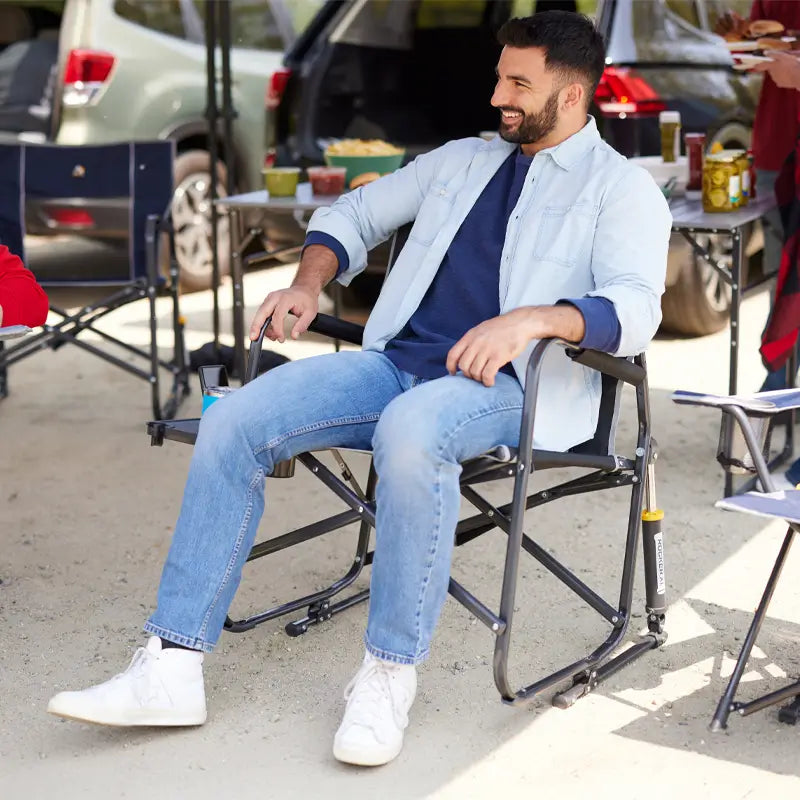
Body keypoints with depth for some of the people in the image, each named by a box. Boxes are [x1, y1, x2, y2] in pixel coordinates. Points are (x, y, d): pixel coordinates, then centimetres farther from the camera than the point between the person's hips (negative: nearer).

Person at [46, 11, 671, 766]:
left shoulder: (620, 188, 5)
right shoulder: (462, 160, 24)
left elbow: (634, 308, -12)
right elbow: (353, 214, 31)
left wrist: (533, 318, -29)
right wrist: (308, 284, 11)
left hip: (502, 386, -6)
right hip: (397, 362, 6)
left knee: (410, 433, -41)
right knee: (232, 422, -16)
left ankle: (388, 674, -26)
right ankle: (172, 668, -15)